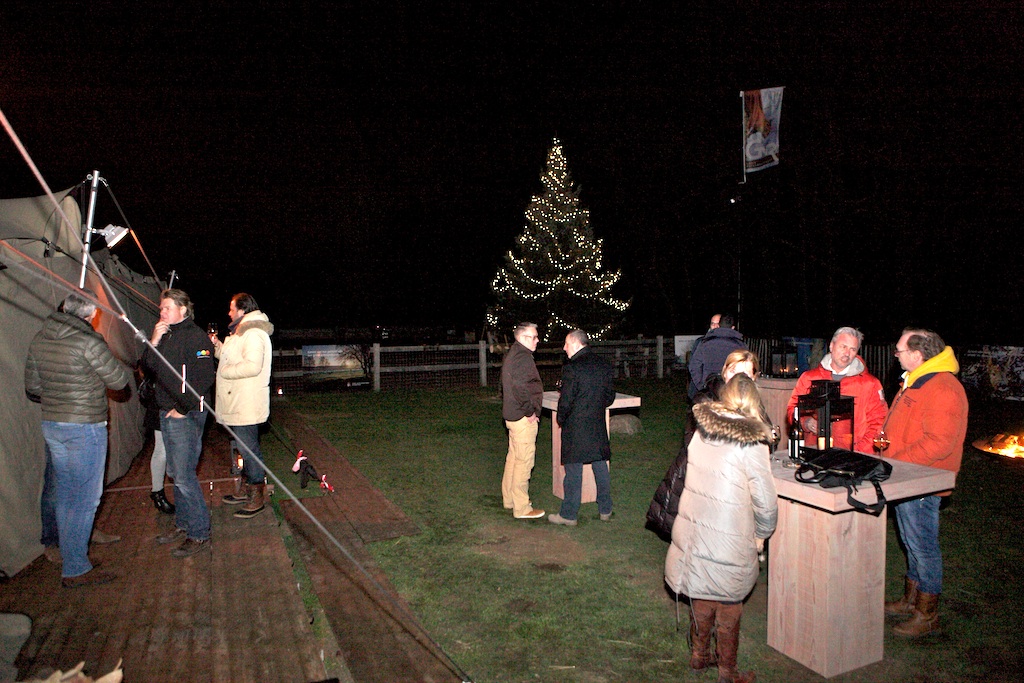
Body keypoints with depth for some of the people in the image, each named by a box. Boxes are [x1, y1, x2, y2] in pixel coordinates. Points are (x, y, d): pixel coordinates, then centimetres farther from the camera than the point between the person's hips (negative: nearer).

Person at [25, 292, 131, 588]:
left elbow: (32, 386, 14)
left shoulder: (40, 340, 6)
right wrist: (126, 369, 12)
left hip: (51, 426, 8)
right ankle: (75, 570, 6)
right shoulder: (88, 342, -17)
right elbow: (118, 380, -10)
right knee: (84, 498, 0)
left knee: (65, 495, 18)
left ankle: (70, 555, 30)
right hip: (85, 429, -8)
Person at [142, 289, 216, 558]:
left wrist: (183, 409, -16)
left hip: (186, 415, -9)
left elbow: (205, 378, -19)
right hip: (167, 414, 9)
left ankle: (199, 534, 3)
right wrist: (153, 342, -4)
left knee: (184, 476, -7)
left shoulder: (195, 336, -12)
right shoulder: (166, 335, 15)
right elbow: (148, 368, 10)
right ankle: (183, 525, 28)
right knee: (177, 474, 16)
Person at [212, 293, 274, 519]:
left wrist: (224, 371, -18)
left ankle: (256, 499, 3)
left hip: (246, 405, -11)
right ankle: (245, 489, 30)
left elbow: (252, 366, -29)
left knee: (249, 449, -5)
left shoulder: (253, 334, -18)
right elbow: (233, 357, 27)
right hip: (237, 404, 11)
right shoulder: (241, 332, 19)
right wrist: (217, 345, 13)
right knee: (246, 449, 19)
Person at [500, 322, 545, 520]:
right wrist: (530, 412, -19)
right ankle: (522, 508, 3)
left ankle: (509, 499, 30)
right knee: (524, 461, -4)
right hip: (523, 417, -11)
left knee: (513, 458, 19)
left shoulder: (511, 355, 15)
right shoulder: (523, 357, -18)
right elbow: (520, 387, -29)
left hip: (512, 414, 11)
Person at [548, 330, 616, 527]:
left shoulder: (572, 368, -17)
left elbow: (566, 401, -16)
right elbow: (610, 397, 8)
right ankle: (605, 510, 26)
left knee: (573, 471, 2)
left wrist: (561, 420, 1)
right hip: (598, 426, 6)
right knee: (600, 467, 15)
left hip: (575, 427, -6)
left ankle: (568, 514, 11)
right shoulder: (604, 365, 4)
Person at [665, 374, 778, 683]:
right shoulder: (752, 443, -17)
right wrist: (760, 534, 5)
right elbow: (766, 503, -14)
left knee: (701, 597, 23)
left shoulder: (701, 431, -2)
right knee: (728, 606, 14)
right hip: (729, 540, -5)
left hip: (692, 529, 5)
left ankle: (699, 654, 40)